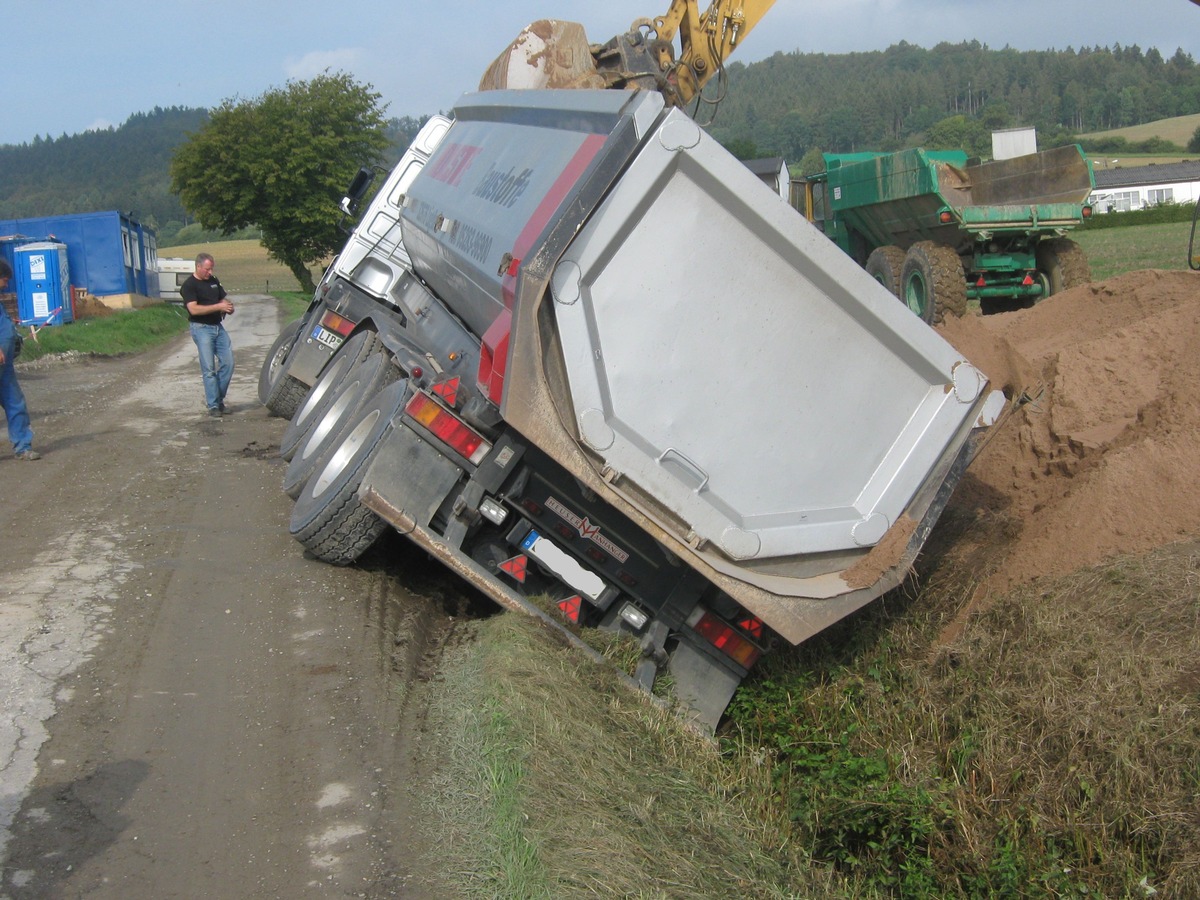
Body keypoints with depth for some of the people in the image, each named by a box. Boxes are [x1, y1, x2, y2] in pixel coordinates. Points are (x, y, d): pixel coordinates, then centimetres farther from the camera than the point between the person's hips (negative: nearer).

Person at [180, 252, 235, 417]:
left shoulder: (213, 281, 13)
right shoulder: (189, 285, -8)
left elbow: (223, 298, 21)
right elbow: (194, 309, -20)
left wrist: (228, 307, -3)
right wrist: (218, 306, -23)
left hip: (218, 326, 7)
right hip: (202, 328, -7)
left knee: (228, 363, 2)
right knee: (209, 368, -6)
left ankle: (217, 398, 16)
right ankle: (213, 405, -2)